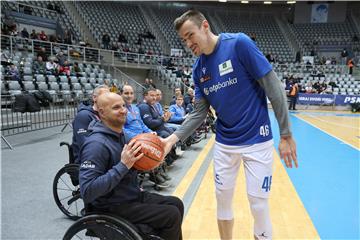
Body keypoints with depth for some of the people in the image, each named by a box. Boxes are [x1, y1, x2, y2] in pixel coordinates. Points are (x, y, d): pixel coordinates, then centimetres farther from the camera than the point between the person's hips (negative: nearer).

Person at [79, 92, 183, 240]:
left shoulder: (119, 134, 5)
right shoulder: (96, 144, -24)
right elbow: (87, 191, -30)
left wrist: (141, 155, -3)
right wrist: (123, 165, -32)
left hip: (133, 195, 9)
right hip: (113, 206, -9)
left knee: (176, 204, 9)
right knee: (172, 215, -13)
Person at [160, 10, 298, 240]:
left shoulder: (239, 43, -14)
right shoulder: (198, 69, 2)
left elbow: (274, 87, -13)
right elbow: (200, 113, 4)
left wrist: (286, 134, -13)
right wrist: (173, 138, -9)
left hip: (256, 140, -5)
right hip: (224, 143, 5)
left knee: (259, 204, 3)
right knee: (223, 198, 14)